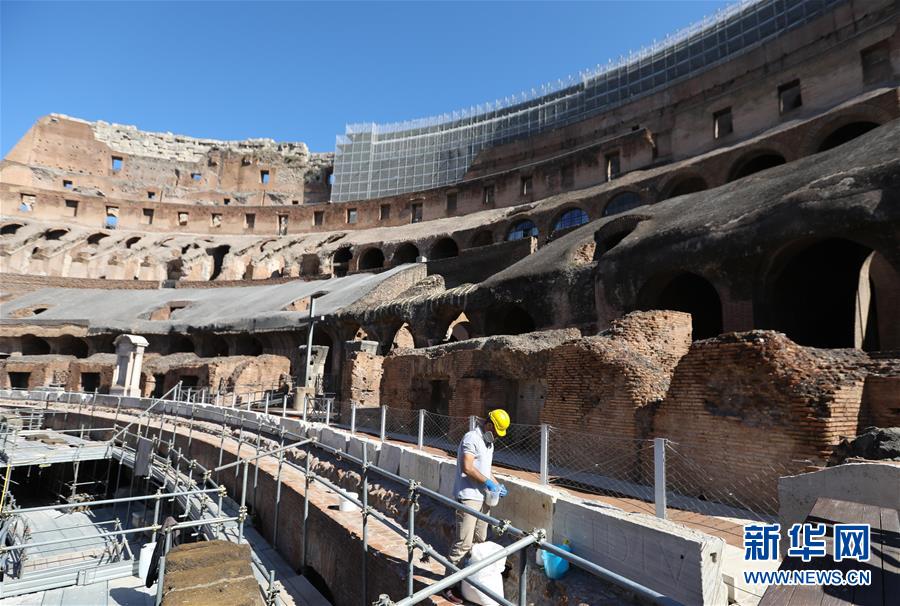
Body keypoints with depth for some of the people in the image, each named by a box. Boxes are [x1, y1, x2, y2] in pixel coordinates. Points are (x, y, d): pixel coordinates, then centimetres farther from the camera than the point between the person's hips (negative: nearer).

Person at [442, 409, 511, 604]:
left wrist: (497, 484, 10)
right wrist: (487, 482, -16)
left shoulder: (488, 442, 15)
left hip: (483, 498, 9)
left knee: (479, 541, 15)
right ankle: (448, 586, 4)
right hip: (468, 497, -9)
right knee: (463, 544, -7)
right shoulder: (472, 438, -15)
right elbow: (467, 468, -23)